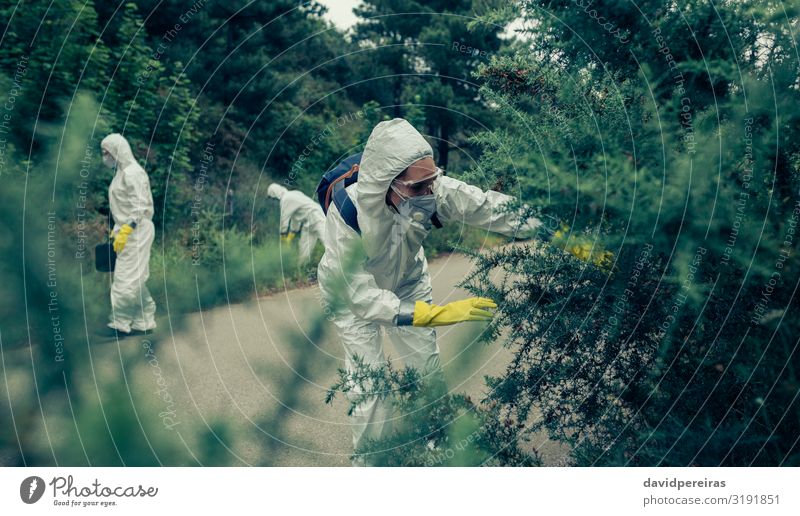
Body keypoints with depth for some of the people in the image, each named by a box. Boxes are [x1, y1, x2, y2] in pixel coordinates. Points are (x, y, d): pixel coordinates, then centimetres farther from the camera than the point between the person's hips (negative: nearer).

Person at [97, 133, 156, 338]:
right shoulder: (122, 172, 15)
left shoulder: (132, 173, -14)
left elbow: (139, 207, -20)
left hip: (136, 231, -10)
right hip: (127, 230, 10)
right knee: (135, 280, 11)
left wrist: (125, 231, -22)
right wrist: (116, 229, 20)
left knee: (126, 279, -6)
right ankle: (144, 322, 17)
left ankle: (120, 323, 0)